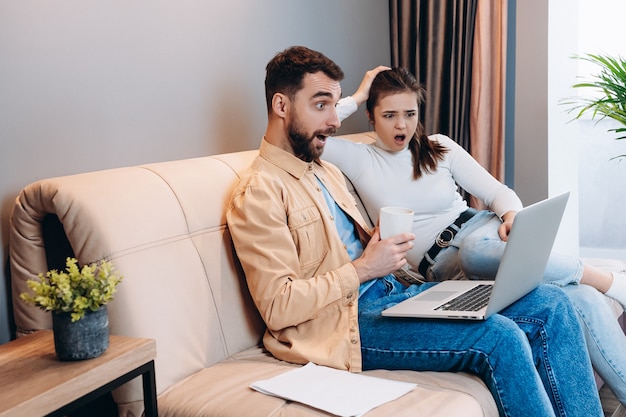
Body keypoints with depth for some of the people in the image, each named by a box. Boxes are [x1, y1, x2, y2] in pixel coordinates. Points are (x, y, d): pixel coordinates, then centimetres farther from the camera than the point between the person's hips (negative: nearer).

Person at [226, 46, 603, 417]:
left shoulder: (327, 172, 20)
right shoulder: (258, 193, -9)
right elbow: (278, 307, -16)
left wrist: (386, 245, 4)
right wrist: (363, 268, -15)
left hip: (394, 292, 9)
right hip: (346, 322, -9)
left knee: (550, 304, -3)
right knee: (501, 338, -26)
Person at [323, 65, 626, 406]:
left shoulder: (440, 148, 9)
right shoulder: (359, 160, 3)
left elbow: (499, 192, 8)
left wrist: (512, 214, -15)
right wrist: (356, 98, -1)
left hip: (480, 228, 2)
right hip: (439, 265, -2)